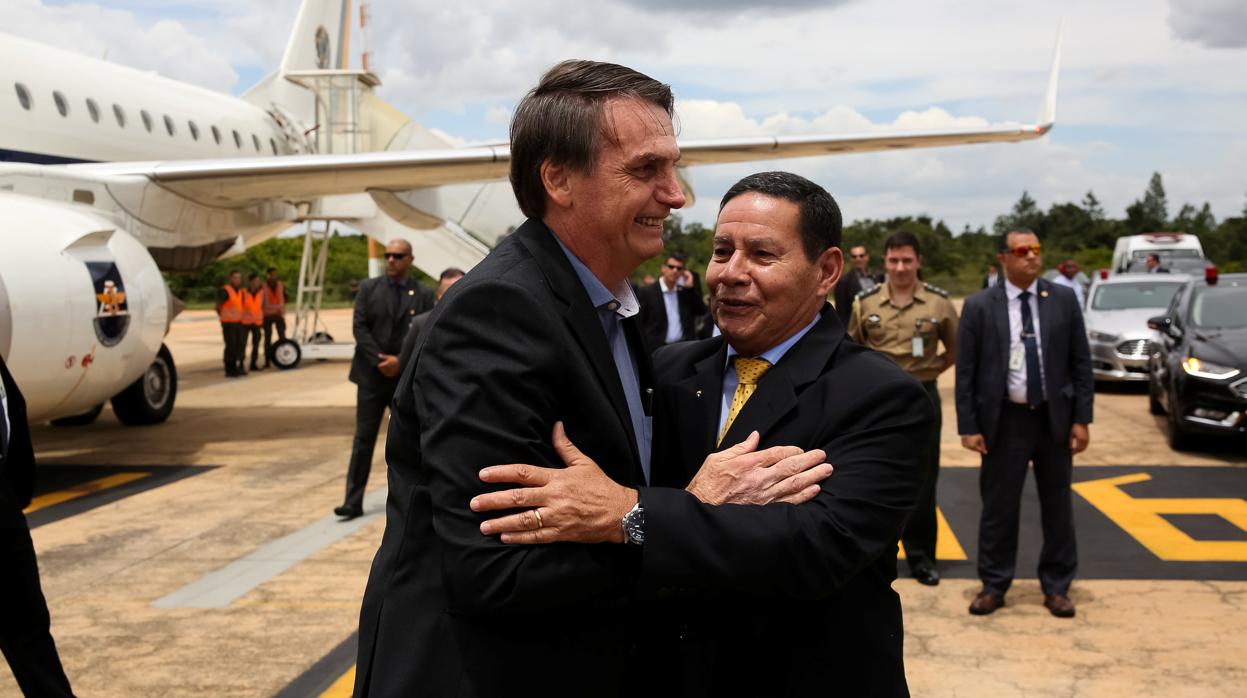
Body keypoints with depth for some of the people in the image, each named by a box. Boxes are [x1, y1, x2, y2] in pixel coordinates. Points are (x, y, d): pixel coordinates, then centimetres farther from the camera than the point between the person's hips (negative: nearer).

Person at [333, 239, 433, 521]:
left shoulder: (423, 295, 3)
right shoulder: (369, 289, 4)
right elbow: (359, 328, -3)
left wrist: (401, 361, -14)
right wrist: (380, 361, -13)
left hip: (407, 377, 0)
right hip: (372, 375, 0)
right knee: (363, 439, -1)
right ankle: (353, 501, -1)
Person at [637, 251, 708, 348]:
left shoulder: (685, 291, 11)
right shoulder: (646, 293, -3)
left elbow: (701, 312, 8)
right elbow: (639, 325, -3)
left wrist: (691, 288, -1)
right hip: (657, 350, -4)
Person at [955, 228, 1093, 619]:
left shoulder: (1064, 300, 1)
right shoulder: (979, 307, -3)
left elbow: (1081, 362, 3)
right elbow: (965, 372, -2)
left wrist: (1082, 419, -2)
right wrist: (968, 426, -6)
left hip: (1055, 419, 2)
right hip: (1005, 421, -2)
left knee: (1057, 506, 10)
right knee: (999, 507, 6)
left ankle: (1056, 587, 24)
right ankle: (994, 586, 19)